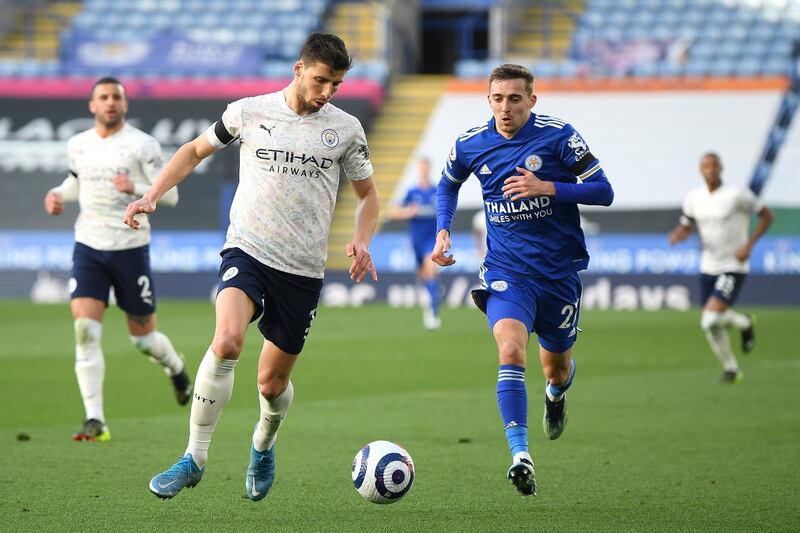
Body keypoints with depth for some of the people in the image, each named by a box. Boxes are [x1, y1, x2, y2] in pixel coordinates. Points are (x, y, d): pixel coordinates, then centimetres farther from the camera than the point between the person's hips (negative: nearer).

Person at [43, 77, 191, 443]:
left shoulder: (142, 145, -7)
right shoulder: (77, 145, 7)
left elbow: (170, 194, -10)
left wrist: (136, 188, -28)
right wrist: (57, 194, 5)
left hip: (130, 247, -3)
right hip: (88, 247, 3)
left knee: (143, 337, 7)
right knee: (85, 330, -14)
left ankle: (176, 369, 43)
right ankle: (95, 420, -14)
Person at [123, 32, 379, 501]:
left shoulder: (346, 129, 4)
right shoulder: (249, 112, 1)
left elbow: (368, 193, 15)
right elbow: (196, 151, 17)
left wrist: (362, 241, -4)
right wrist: (152, 196, 5)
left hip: (304, 269, 2)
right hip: (248, 251, -2)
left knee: (272, 381, 7)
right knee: (227, 343, -29)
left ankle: (264, 446, 43)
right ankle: (195, 459, -19)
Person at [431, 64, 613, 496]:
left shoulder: (557, 136, -9)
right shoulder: (470, 144, 0)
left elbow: (603, 192, -10)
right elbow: (447, 185, 22)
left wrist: (547, 187, -22)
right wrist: (442, 231, 6)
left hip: (559, 270, 0)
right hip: (506, 270, 0)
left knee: (556, 368, 15)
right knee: (511, 351, -26)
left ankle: (557, 391, 55)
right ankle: (520, 455, -31)